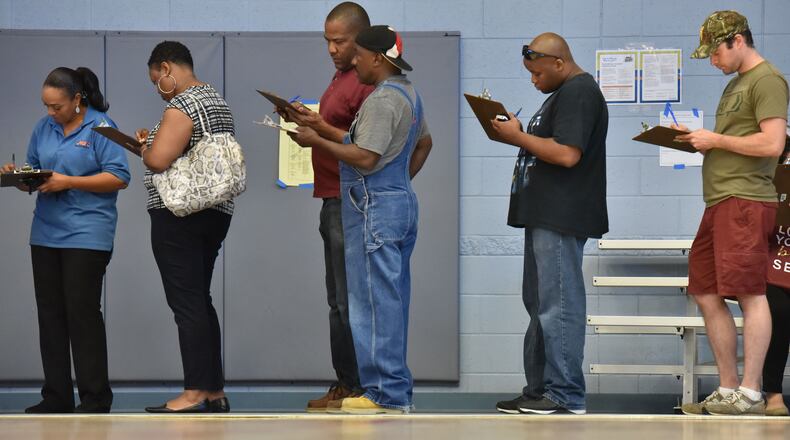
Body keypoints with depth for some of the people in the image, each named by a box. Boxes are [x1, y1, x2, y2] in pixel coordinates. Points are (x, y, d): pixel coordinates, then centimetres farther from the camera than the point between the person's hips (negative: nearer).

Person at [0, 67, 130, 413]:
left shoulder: (100, 127, -5)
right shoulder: (43, 128, 12)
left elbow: (119, 177, -11)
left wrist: (69, 182, -18)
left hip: (86, 235, -6)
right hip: (46, 233, 6)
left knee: (83, 314, -6)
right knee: (50, 314, 6)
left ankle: (95, 400, -1)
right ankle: (56, 398, 13)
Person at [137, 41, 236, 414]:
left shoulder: (182, 105, -14)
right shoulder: (217, 100, 17)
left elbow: (158, 160, -22)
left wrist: (144, 147, -1)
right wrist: (155, 140, 19)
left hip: (179, 215, -10)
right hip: (216, 213, 10)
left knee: (186, 303, -9)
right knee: (200, 301, 13)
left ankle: (195, 393, -10)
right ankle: (215, 391, 14)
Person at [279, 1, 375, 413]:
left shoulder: (367, 82, -14)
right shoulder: (341, 77, 16)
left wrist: (321, 128, -24)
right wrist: (306, 121, 5)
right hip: (333, 200, 10)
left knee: (350, 301, -8)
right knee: (338, 301, 12)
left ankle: (356, 387, -5)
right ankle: (344, 384, 17)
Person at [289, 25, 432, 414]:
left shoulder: (382, 100, -16)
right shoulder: (407, 93, 16)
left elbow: (365, 158, -22)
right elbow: (424, 142, 28)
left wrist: (318, 141, -14)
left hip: (376, 208, -10)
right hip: (402, 203, 10)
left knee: (374, 301, -8)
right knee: (392, 300, 12)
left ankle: (385, 393, -7)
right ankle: (396, 390, 15)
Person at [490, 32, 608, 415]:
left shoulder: (578, 93, -13)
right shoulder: (564, 92, 21)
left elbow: (566, 154, -22)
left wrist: (519, 137, -13)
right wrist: (519, 137, 11)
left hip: (561, 219, -11)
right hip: (546, 217, 11)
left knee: (558, 305, -10)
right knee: (540, 302, 13)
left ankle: (566, 396, -9)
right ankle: (539, 390, 17)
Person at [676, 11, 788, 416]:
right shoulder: (736, 83, 23)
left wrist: (716, 140, -9)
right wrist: (699, 140, 10)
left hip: (746, 201, -10)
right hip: (720, 202, 10)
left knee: (749, 294, -10)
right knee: (707, 294, 9)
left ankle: (750, 395, -10)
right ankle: (727, 391, 14)